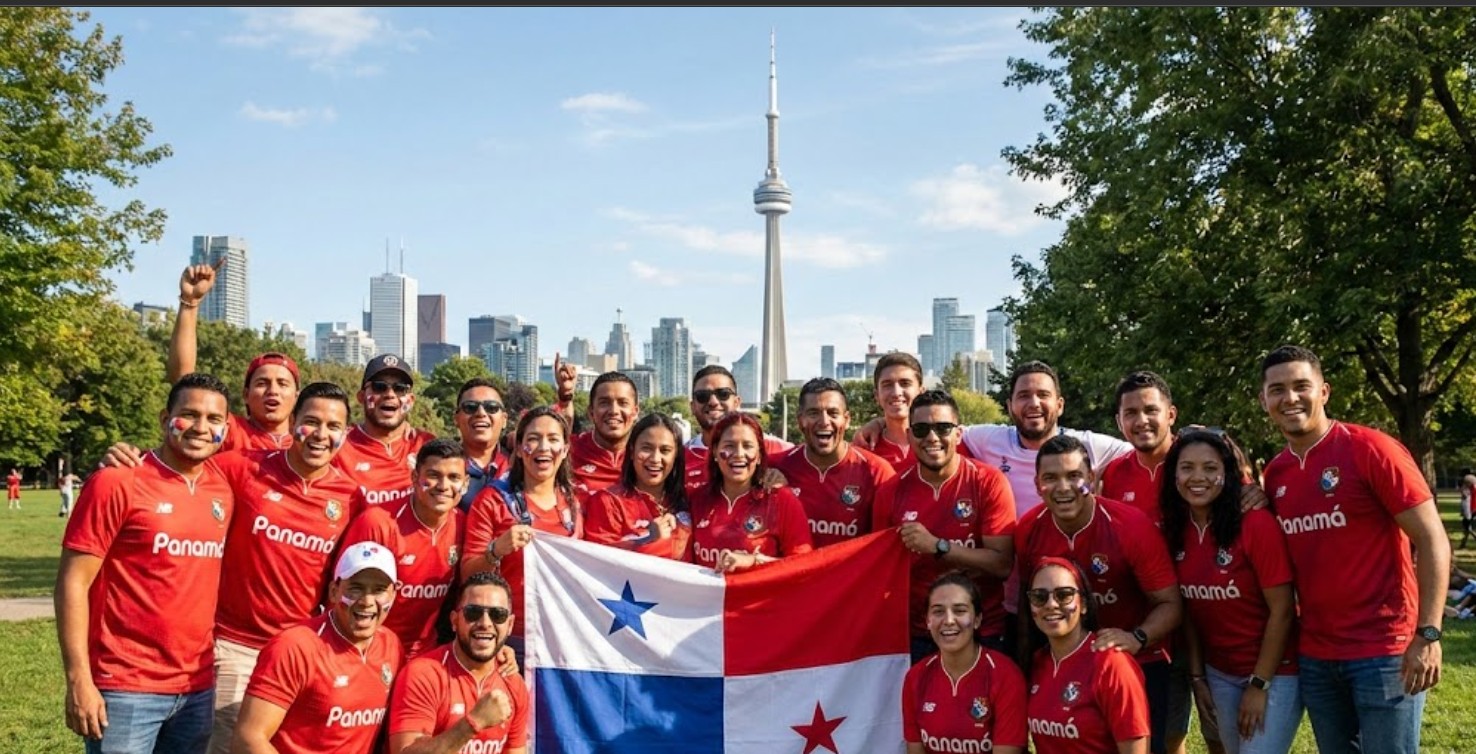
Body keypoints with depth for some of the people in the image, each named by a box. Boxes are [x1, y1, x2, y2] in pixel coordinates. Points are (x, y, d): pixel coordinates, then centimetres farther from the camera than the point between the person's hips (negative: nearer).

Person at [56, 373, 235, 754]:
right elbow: (73, 582, -10)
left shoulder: (224, 488, 6)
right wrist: (79, 680, -14)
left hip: (199, 687, 5)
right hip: (125, 689, -5)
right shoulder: (117, 483, -9)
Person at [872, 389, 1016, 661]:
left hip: (983, 635, -2)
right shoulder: (891, 492, -2)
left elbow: (1003, 564, -14)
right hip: (916, 637, 2)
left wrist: (936, 546, -22)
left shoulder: (989, 483, -9)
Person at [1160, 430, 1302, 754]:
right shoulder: (1175, 531, -3)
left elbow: (1282, 610, -17)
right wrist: (1197, 677, 2)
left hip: (1275, 671, -5)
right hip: (1219, 673, 5)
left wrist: (1259, 684, -14)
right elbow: (1189, 610, 4)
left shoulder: (1256, 523, -19)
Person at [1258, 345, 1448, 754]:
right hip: (1314, 656, 6)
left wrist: (1428, 634, -18)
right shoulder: (1274, 473, 6)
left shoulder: (1371, 449, -10)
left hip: (1385, 651, -5)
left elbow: (1432, 539, -12)